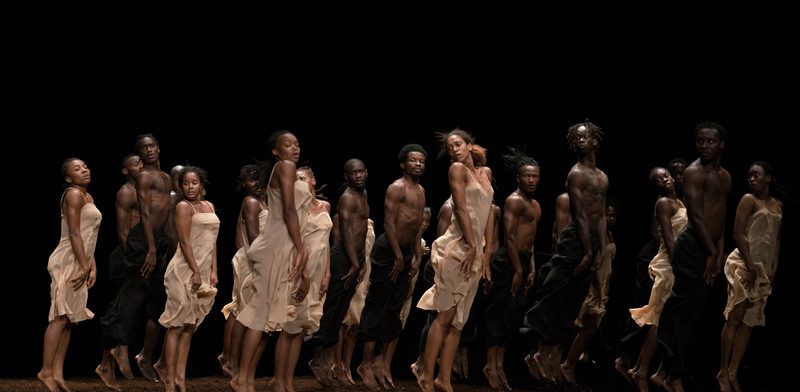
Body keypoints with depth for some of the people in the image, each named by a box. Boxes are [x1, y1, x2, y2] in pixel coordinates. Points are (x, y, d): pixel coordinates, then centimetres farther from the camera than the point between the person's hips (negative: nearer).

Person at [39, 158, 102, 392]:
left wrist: (92, 266, 11)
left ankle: (58, 373, 8)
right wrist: (84, 266, -20)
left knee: (69, 319, 7)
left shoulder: (87, 197, 18)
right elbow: (74, 234, -17)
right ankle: (46, 371, -10)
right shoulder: (73, 194, -10)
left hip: (79, 263, 10)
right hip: (68, 262, -10)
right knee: (61, 317, -10)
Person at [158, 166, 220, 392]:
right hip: (185, 271, -7)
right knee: (177, 325, -7)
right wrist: (195, 272, -17)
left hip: (202, 271, 7)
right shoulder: (184, 206, -7)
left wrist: (213, 271, 7)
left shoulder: (209, 206, 15)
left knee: (189, 326, 7)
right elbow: (184, 242, -13)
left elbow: (212, 241, 14)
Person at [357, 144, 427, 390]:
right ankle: (366, 364, -4)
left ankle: (378, 361, 14)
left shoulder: (420, 191, 16)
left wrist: (417, 257, 14)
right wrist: (397, 256, -17)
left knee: (393, 310, 9)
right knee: (377, 308, -6)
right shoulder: (397, 188, -10)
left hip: (406, 252, 9)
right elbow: (389, 223, -16)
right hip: (388, 251, -9)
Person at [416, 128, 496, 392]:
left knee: (458, 319, 6)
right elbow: (461, 209, -10)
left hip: (476, 251, 7)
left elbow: (489, 213, 14)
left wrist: (486, 253, 8)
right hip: (458, 247, -7)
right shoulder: (457, 168, -3)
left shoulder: (486, 172, 17)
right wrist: (472, 246, -15)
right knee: (445, 314, -9)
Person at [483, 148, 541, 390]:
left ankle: (499, 363, 17)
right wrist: (517, 270, -18)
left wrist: (532, 269, 17)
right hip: (508, 261, -9)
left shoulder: (535, 205, 18)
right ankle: (491, 365, -2)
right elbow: (510, 237, -16)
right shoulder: (514, 201, -11)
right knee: (499, 313, -5)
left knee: (515, 313, 10)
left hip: (523, 261, 9)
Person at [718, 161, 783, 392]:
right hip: (744, 264, -7)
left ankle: (733, 373, 8)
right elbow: (738, 234, -12)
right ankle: (723, 373, -6)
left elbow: (777, 239, 15)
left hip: (764, 268, 7)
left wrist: (774, 267, 4)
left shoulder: (778, 205, 13)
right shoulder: (749, 200, -5)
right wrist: (750, 266, -17)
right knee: (734, 318, -8)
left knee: (750, 321, 5)